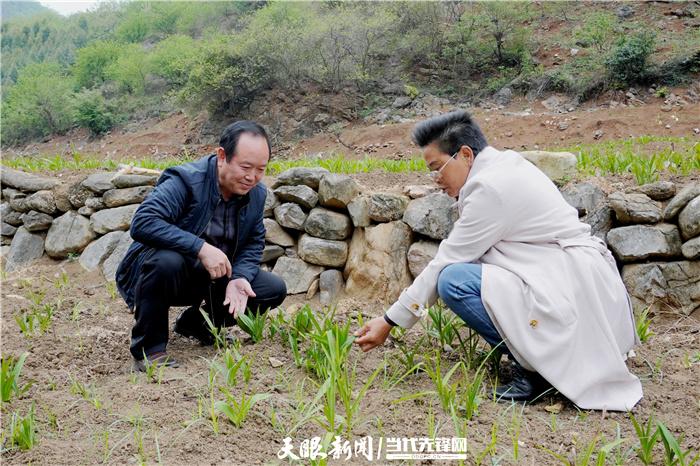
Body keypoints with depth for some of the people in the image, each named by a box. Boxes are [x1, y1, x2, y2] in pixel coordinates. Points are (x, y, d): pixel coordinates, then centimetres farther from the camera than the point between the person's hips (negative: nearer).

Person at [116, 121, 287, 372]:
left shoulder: (257, 193, -4)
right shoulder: (186, 181, -25)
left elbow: (254, 244, 4)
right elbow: (142, 223, -37)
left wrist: (239, 278, -17)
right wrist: (201, 247, -41)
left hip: (211, 278, 6)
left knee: (275, 289, -6)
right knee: (166, 260, -40)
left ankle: (196, 323, 15)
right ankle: (148, 349, -18)